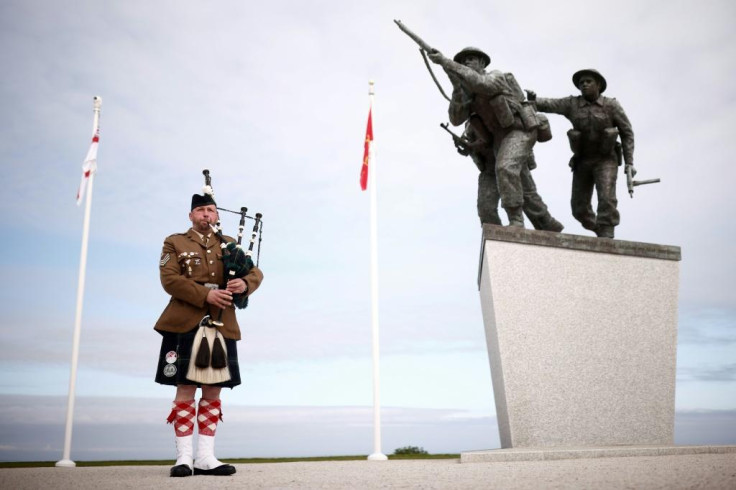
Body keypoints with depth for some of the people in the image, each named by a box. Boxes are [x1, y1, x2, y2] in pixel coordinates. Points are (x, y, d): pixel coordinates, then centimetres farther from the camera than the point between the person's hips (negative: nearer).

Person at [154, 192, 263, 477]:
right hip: (185, 325, -3)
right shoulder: (175, 243, 9)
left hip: (221, 327, 3)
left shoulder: (229, 244, 19)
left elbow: (255, 273, 10)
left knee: (213, 392, 5)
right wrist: (205, 295, -18)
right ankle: (184, 458, 4)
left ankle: (205, 458, 10)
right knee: (186, 390, -2)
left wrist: (245, 284, -15)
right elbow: (169, 279, -6)